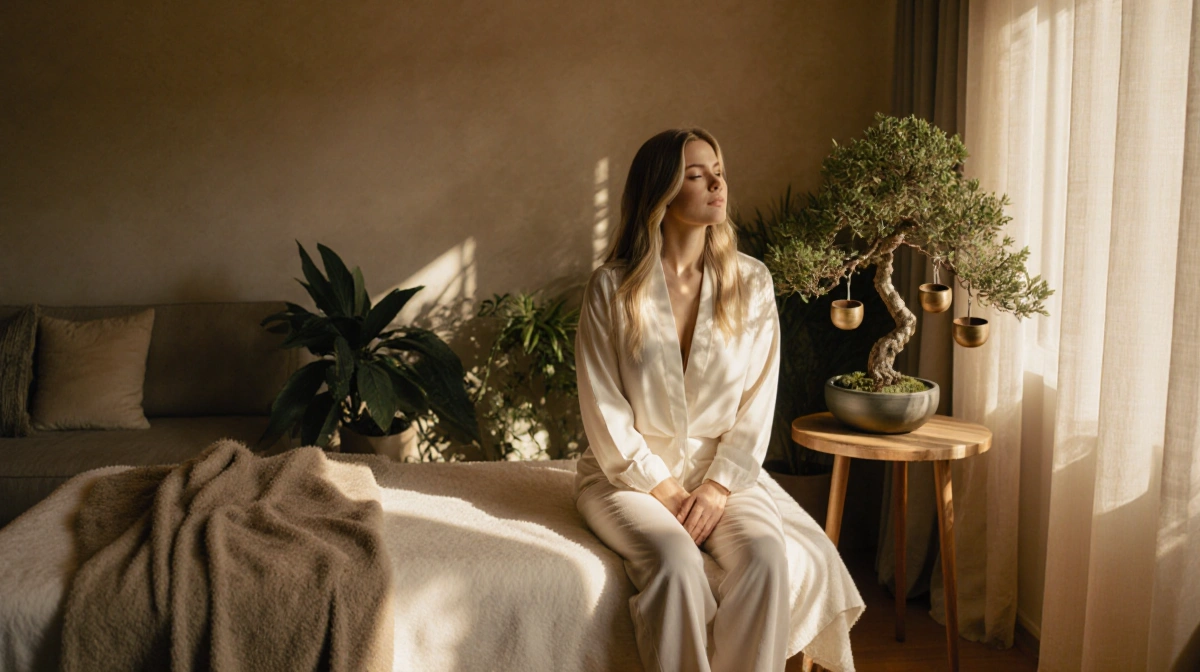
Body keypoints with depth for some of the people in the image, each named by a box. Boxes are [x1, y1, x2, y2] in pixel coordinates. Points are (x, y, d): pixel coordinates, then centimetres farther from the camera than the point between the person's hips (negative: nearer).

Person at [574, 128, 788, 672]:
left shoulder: (751, 284, 2)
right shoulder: (612, 288, -5)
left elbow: (756, 407, 0)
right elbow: (605, 413, -6)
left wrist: (716, 488, -11)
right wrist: (664, 491, -12)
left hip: (723, 475, 2)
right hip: (629, 473, -2)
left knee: (765, 555, -27)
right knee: (674, 559, -31)